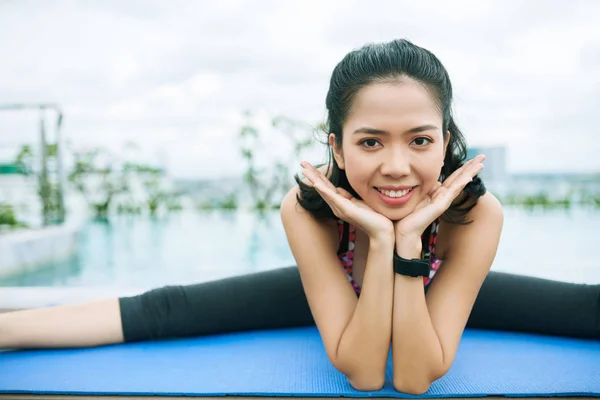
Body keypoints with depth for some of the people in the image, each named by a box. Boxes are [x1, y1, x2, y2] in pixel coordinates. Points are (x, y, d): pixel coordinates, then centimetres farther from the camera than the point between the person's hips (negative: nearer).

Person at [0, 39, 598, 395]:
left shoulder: (477, 213, -35)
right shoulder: (306, 209, -36)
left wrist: (410, 240, -46)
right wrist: (379, 240, -46)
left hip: (440, 292, 2)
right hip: (336, 291, -1)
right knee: (165, 312, -11)